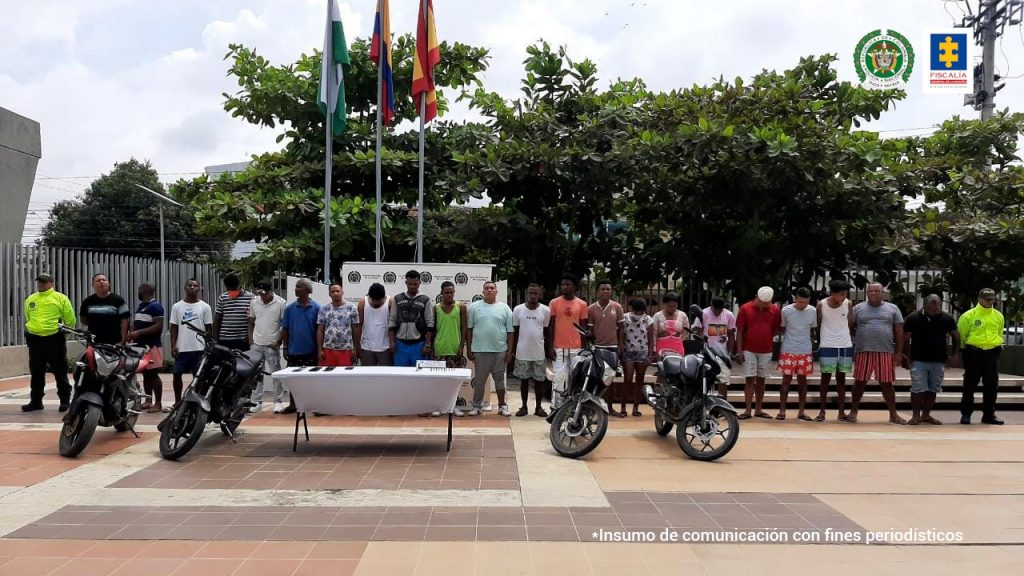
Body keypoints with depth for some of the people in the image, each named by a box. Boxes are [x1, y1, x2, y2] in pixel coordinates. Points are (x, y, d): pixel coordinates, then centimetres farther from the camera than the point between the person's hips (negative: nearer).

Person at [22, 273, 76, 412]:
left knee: (60, 372, 0)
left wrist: (63, 331, -1)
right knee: (36, 373, 11)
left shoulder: (61, 298, -2)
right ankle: (36, 401, 20)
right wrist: (31, 329, 17)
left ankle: (65, 400, 6)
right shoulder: (30, 299, 13)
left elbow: (70, 320, -1)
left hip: (54, 339, -5)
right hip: (34, 339, 5)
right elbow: (28, 318, 25)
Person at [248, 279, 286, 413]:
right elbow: (251, 322, 12)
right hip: (256, 344, 4)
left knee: (276, 374, 1)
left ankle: (278, 402, 9)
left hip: (272, 345, -4)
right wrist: (250, 341, 6)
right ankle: (257, 402, 17)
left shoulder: (281, 303, -8)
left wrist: (278, 342, -10)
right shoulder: (254, 302, 4)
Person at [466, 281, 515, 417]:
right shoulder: (474, 307, 3)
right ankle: (476, 406, 16)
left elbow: (510, 331, 4)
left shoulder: (504, 308, 5)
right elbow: (469, 329, 4)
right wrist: (469, 349, 0)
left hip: (500, 350, 1)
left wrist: (509, 350, -1)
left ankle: (502, 406, 18)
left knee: (499, 378, 9)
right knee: (479, 380, 6)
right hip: (479, 350, 0)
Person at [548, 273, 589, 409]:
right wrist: (550, 347, -3)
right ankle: (556, 407, 2)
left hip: (576, 348, 1)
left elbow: (583, 327, 8)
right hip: (559, 348, -1)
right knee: (558, 378, -3)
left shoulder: (582, 304, 5)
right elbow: (550, 326, 4)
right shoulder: (554, 303, 3)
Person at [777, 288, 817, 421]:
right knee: (786, 380, 1)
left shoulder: (812, 311, -2)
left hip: (805, 352, 2)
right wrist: (790, 339, 0)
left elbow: (813, 330, 11)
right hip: (788, 351, -2)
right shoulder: (786, 311, -8)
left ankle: (801, 411, 15)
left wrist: (811, 343, 4)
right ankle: (782, 411, 6)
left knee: (802, 380, 8)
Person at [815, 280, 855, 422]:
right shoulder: (821, 305, -7)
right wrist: (819, 342, 3)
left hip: (845, 346, 2)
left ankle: (842, 411, 12)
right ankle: (822, 411, 8)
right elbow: (817, 325, 2)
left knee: (841, 378, 8)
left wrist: (852, 340, 3)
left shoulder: (848, 304, -2)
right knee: (825, 378, 3)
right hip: (827, 346, -2)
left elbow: (850, 324, 7)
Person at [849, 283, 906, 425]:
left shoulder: (892, 308, 8)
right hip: (863, 351, 0)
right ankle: (853, 411, 13)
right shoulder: (858, 308, 6)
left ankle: (893, 414, 14)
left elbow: (899, 332, 7)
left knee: (887, 383, 5)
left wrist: (899, 353, 1)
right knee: (860, 382, 3)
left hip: (886, 352, 0)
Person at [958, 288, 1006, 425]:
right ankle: (965, 414, 8)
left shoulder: (999, 316, 9)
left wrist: (997, 345, 17)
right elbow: (961, 335, 2)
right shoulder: (968, 315, -5)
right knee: (970, 386, 1)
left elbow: (999, 334, 23)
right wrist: (968, 349, 6)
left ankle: (989, 415, 17)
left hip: (992, 354, 4)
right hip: (974, 354, -4)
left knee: (992, 387, 7)